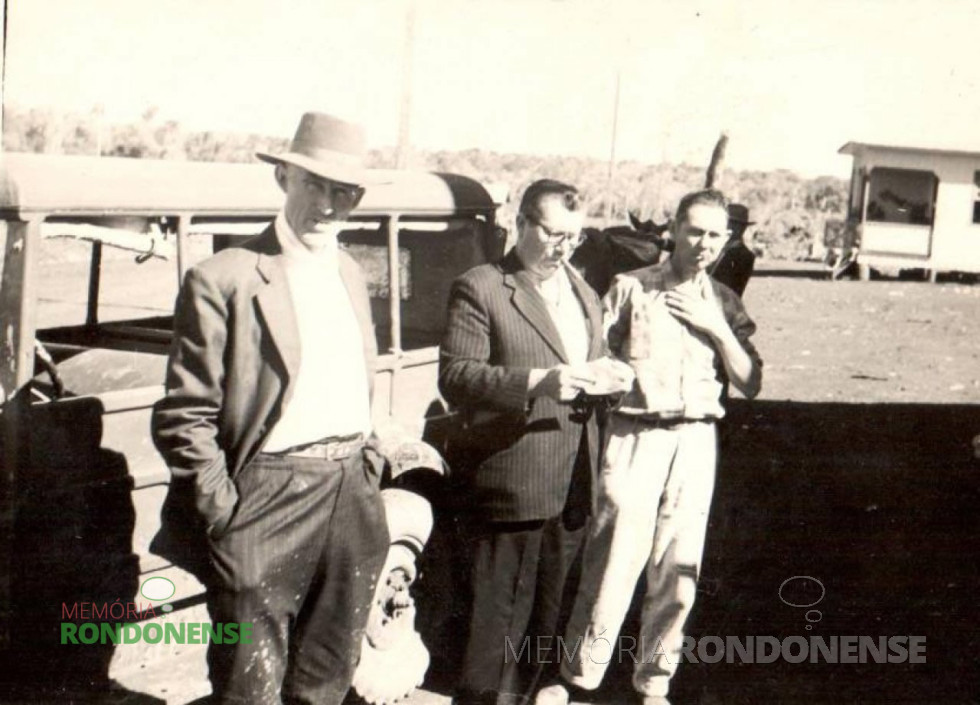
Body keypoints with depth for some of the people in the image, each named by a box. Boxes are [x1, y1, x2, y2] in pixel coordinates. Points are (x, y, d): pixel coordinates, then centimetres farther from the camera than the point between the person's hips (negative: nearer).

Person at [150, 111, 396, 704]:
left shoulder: (351, 275, 11)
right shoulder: (224, 281, -12)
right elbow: (182, 419, -12)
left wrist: (367, 472, 12)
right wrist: (226, 518, -14)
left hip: (351, 498, 7)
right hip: (269, 504, -6)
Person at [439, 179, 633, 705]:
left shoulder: (583, 293, 17)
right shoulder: (480, 288, -6)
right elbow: (454, 377, -15)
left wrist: (608, 377, 0)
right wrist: (536, 382, -27)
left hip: (572, 487, 7)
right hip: (509, 483, -7)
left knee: (548, 619, 16)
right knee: (497, 621, 1)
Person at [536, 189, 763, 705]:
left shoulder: (723, 303, 11)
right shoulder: (631, 288, 1)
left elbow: (750, 384, 5)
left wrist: (716, 327, -4)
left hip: (694, 441, 3)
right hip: (635, 437, -3)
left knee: (679, 572, 6)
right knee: (613, 563, -4)